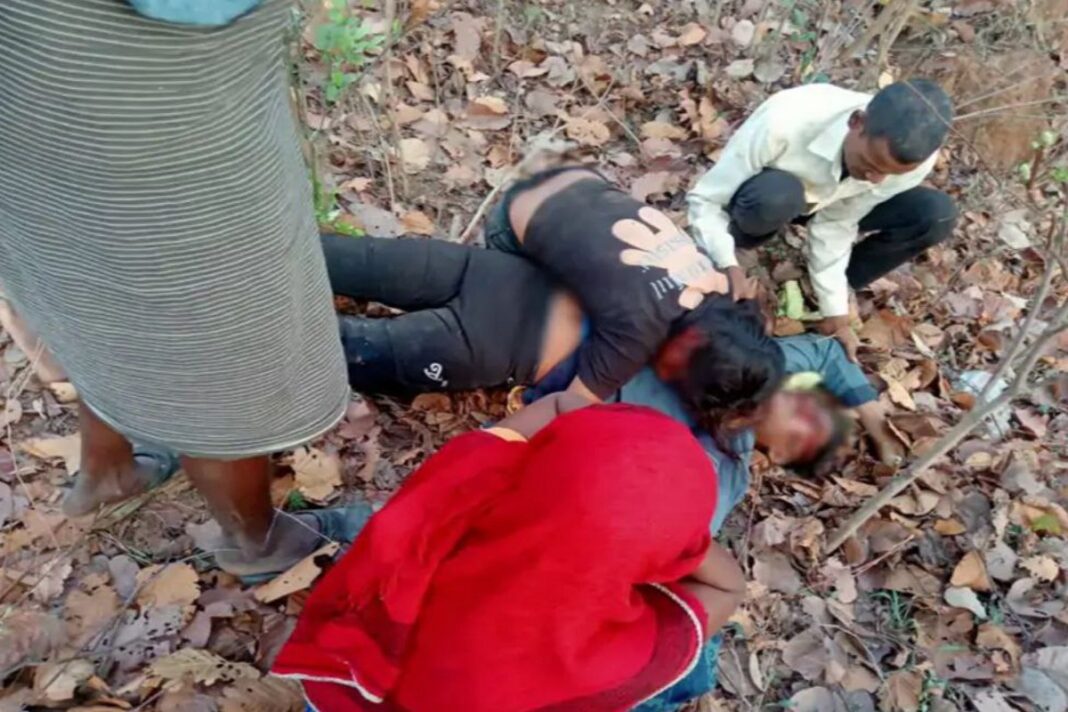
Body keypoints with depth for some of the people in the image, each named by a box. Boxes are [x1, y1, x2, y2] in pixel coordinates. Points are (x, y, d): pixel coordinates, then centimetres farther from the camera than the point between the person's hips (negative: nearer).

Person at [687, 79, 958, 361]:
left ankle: (839, 283, 1)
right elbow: (705, 198, -31)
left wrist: (835, 309, -19)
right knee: (774, 196, -40)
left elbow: (836, 224, -19)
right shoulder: (784, 122, -40)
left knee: (936, 215, -19)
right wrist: (728, 267, -44)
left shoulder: (909, 154, -29)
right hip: (767, 197, -3)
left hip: (833, 203, 3)